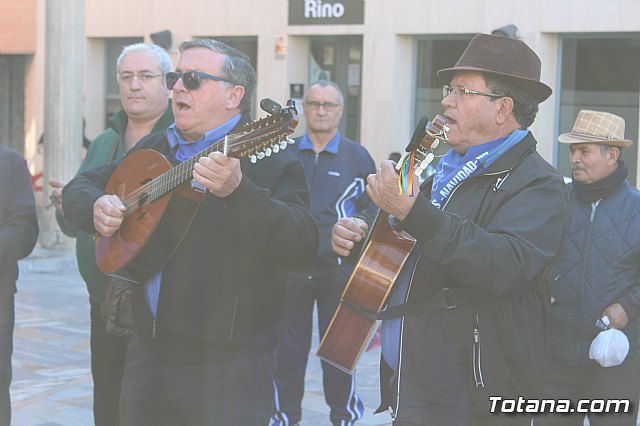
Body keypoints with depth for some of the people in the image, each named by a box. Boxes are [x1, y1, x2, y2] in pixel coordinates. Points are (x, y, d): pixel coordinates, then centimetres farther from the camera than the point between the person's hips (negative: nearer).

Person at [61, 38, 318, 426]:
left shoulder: (270, 158, -9)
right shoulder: (154, 150, 12)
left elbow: (301, 246, -23)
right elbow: (80, 188, 20)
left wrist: (237, 191, -37)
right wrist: (95, 206, -3)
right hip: (148, 354, 6)